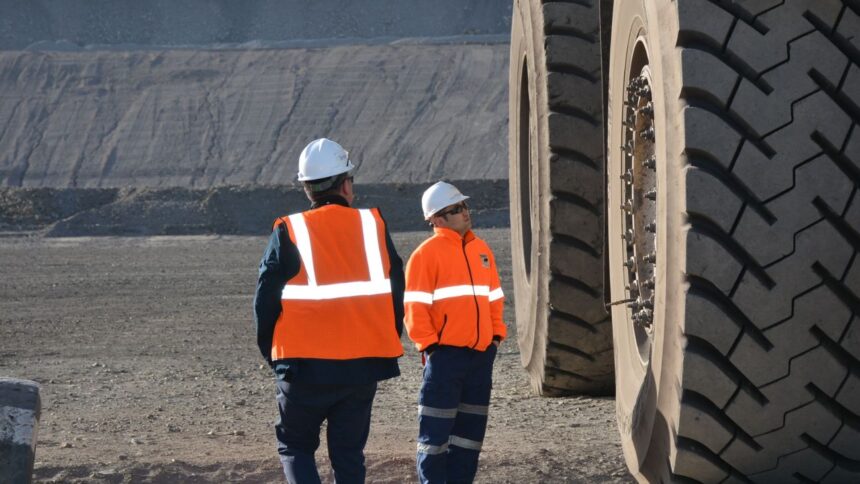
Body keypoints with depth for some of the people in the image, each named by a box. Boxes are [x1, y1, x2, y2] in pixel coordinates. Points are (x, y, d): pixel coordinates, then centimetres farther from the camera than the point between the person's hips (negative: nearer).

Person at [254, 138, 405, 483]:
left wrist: (272, 354, 12)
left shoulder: (288, 233, -5)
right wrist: (386, 345, 19)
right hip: (364, 365, 2)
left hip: (305, 366, -2)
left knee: (295, 446, 11)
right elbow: (395, 294, 7)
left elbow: (266, 300, -2)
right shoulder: (373, 226, 2)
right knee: (349, 453, 12)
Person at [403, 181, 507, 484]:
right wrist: (428, 343, -13)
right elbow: (415, 305, -10)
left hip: (481, 353, 7)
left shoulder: (481, 250, 14)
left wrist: (496, 334, 12)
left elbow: (494, 297, 21)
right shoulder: (427, 253, -7)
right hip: (445, 353, -7)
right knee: (437, 428, -5)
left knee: (471, 425, 10)